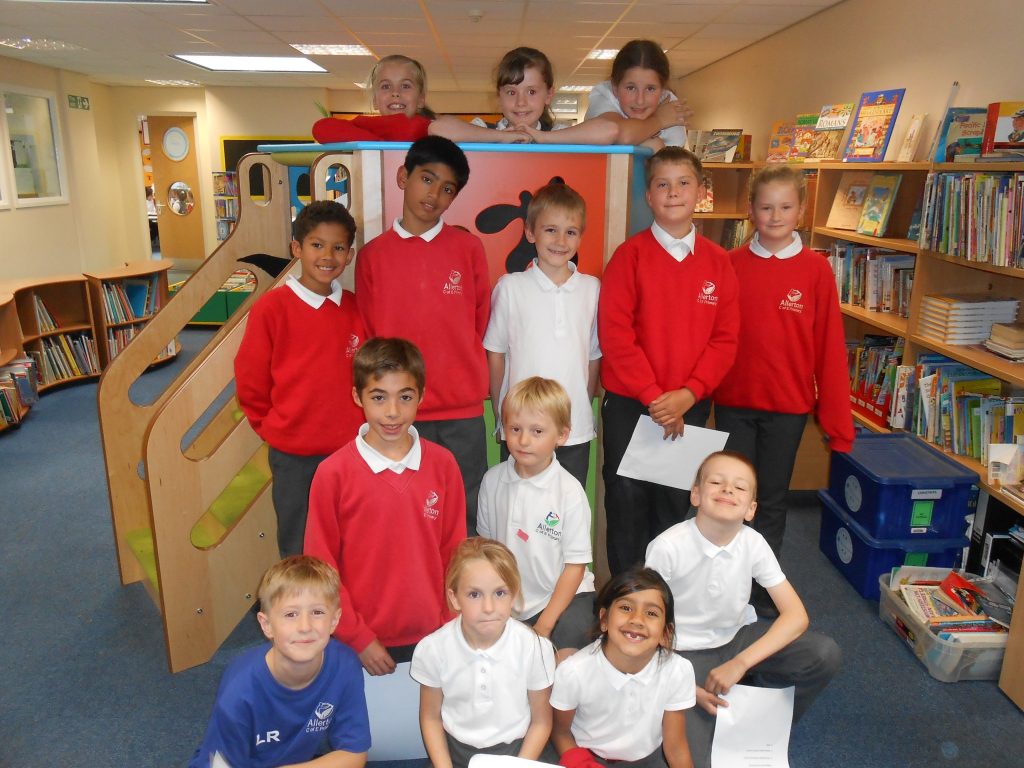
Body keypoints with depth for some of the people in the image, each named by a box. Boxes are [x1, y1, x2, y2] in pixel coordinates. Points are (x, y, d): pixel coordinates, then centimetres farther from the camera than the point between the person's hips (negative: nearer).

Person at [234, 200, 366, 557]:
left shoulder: (355, 309, 1)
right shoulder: (272, 308, -10)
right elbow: (250, 382, -3)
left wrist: (357, 428, 7)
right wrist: (274, 430, 4)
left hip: (350, 450, 3)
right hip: (295, 456, -3)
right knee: (299, 554, 13)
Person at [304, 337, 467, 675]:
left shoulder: (442, 465, -6)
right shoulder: (333, 474, -12)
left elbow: (454, 552, 2)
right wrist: (358, 638, -6)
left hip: (432, 637, 2)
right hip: (363, 645, -1)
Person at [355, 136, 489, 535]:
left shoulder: (469, 247, 0)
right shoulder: (372, 255, 1)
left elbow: (481, 322, 8)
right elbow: (368, 336, 7)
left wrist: (464, 375, 7)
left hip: (463, 411, 0)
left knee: (466, 517, 10)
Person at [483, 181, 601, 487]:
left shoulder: (592, 288, 3)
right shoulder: (510, 287, -4)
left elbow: (594, 356, 10)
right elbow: (495, 353, 3)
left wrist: (584, 410, 10)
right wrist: (501, 415, 3)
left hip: (576, 430, 2)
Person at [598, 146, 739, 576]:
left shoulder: (717, 262, 4)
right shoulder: (630, 254, -5)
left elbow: (725, 338, 1)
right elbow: (614, 331, -12)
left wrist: (688, 393, -12)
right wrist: (653, 395, -15)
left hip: (690, 406, 3)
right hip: (628, 403, -2)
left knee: (675, 503, 13)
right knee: (627, 501, 6)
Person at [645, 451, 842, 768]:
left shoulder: (753, 543, -14)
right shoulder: (668, 547, -25)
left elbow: (796, 615, -13)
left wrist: (740, 663, -24)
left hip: (737, 637, 4)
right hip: (686, 651, -4)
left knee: (826, 654, -17)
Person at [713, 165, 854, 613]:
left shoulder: (816, 269, -4)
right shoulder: (731, 264, -2)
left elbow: (830, 346, -4)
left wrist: (837, 419, -4)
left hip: (788, 406, 0)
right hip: (733, 402, 1)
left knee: (771, 501, 12)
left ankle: (763, 589, 30)